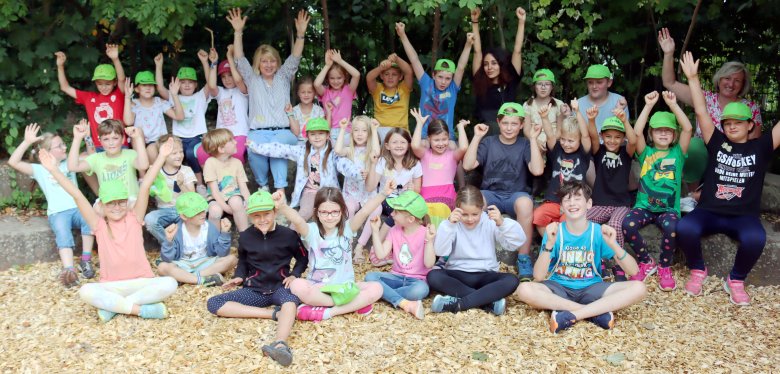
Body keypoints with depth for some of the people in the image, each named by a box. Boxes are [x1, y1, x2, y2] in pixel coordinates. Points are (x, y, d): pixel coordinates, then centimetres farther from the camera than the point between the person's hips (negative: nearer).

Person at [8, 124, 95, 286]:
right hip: (58, 213, -2)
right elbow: (13, 162, -3)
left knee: (89, 219, -33)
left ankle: (86, 260, -22)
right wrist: (27, 142, -10)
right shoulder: (40, 170, 8)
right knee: (63, 234, -33)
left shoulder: (69, 163, 19)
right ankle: (68, 270, -48)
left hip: (78, 208, 2)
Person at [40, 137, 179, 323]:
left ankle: (113, 305, -23)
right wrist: (54, 170, -12)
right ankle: (141, 309, -29)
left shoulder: (134, 219, 0)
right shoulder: (99, 225, 0)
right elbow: (76, 195, -8)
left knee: (169, 283, -29)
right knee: (86, 291, -30)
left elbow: (145, 186, -9)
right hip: (111, 286, 0)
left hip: (141, 282, 0)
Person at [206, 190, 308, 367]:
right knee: (213, 304, -19)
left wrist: (294, 275, -8)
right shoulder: (245, 236, 2)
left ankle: (280, 344, -69)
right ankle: (274, 313, -27)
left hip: (280, 287, -3)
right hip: (254, 290, 4)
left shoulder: (288, 234, -4)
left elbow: (303, 258, 10)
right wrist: (239, 276, 0)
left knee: (291, 300, -41)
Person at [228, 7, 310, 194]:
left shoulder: (283, 77, 18)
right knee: (255, 151, -34)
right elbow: (239, 59, 6)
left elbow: (295, 58, 7)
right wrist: (238, 32, -5)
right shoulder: (252, 79, 17)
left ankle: (280, 188, -31)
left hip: (283, 132, 0)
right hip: (258, 132, 0)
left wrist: (300, 33, -7)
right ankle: (263, 185, -10)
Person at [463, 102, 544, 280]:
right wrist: (477, 137, -3)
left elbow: (537, 170, -10)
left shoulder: (525, 145, 8)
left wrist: (533, 139, -8)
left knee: (525, 203, -37)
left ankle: (524, 259, -23)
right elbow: (468, 165, -2)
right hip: (491, 194, 1)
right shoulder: (488, 142, 11)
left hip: (517, 194, -1)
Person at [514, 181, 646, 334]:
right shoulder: (554, 231, -6)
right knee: (524, 289, -31)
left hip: (591, 288, 1)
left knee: (638, 288, -22)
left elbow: (633, 271, -11)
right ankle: (597, 311, -23)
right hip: (559, 288, 0)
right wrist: (549, 244, -28)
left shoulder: (599, 231, -5)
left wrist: (613, 245, -28)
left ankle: (570, 315, -27)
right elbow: (538, 276, -15)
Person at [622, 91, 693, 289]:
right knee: (628, 223, -31)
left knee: (671, 227, -35)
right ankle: (646, 263, -4)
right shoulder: (646, 153, 11)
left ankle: (665, 268, -7)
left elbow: (688, 128, -5)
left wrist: (673, 104, -9)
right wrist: (648, 105, -10)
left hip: (669, 209, -1)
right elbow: (637, 132, -7)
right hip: (644, 206, 1)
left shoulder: (677, 153, 10)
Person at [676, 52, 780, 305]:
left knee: (756, 238, -35)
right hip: (709, 212, 0)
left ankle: (736, 280, -4)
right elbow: (701, 113, 3)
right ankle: (698, 270, -1)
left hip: (744, 216, 0)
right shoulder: (717, 144, 8)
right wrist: (693, 78, -3)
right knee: (684, 228, -32)